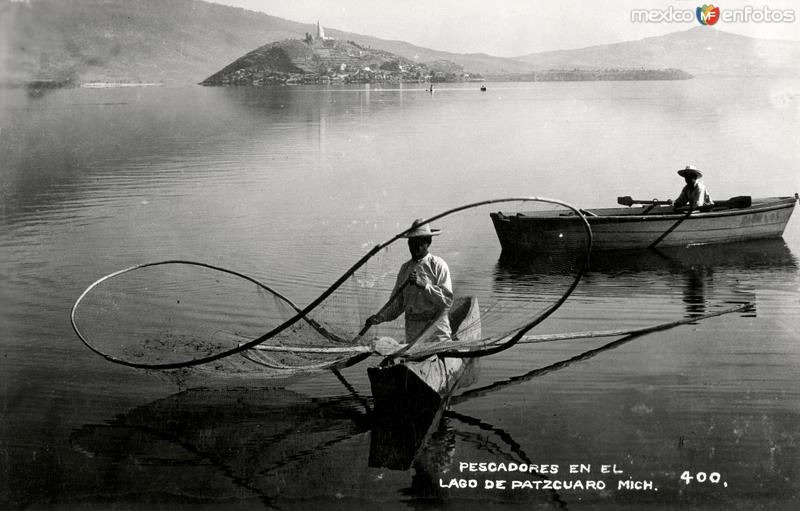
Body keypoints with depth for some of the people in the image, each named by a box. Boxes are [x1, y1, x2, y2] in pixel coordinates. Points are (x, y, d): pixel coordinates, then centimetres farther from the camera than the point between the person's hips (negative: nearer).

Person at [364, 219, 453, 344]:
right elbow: (397, 303, 15)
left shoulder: (438, 265, -2)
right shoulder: (405, 268, 14)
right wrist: (380, 317, 0)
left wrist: (423, 284, -18)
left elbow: (447, 299, -11)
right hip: (411, 330, 4)